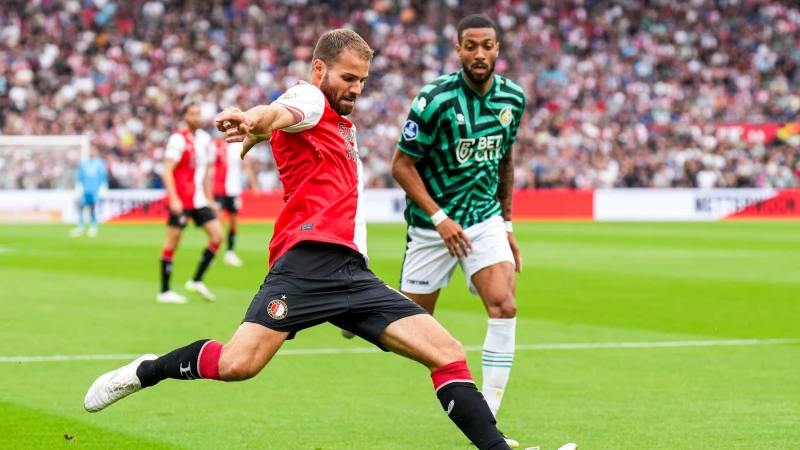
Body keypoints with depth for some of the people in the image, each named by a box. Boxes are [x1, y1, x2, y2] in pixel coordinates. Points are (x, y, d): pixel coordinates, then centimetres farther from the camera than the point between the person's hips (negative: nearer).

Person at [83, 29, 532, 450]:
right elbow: (283, 112, -26)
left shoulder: (342, 124, 28)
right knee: (238, 363, -22)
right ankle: (146, 371, 5)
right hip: (309, 258, -8)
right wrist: (255, 121, -44)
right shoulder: (308, 98, 2)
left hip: (352, 271, 8)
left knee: (449, 354, -4)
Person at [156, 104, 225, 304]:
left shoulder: (205, 139, 12)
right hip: (181, 201, -7)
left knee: (217, 235, 0)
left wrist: (209, 199, 19)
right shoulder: (178, 139, -11)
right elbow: (167, 171, -15)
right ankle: (164, 291, 5)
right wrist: (174, 198, -23)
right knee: (172, 242, -2)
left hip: (199, 201, 7)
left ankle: (196, 281, 9)